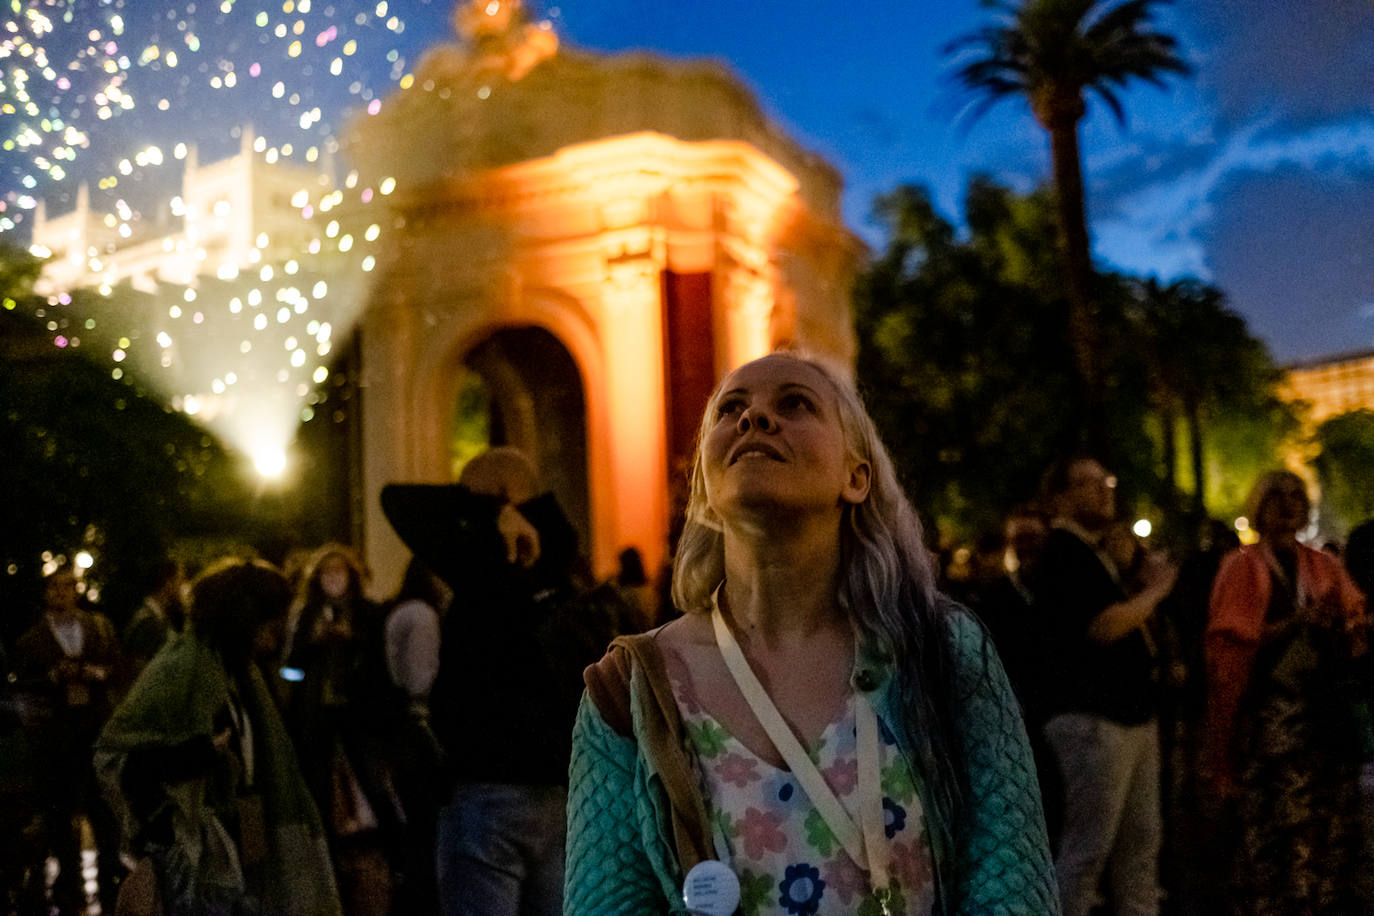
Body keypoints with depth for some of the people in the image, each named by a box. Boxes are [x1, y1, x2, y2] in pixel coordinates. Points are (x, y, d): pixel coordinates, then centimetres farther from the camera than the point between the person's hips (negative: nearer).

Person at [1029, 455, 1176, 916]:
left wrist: (1149, 589, 7)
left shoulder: (1097, 554, 18)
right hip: (1092, 718, -10)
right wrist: (1154, 590, -8)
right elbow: (1104, 626, -21)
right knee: (1088, 846, -5)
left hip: (1133, 713, 10)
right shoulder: (1061, 555, -13)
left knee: (1141, 840, 13)